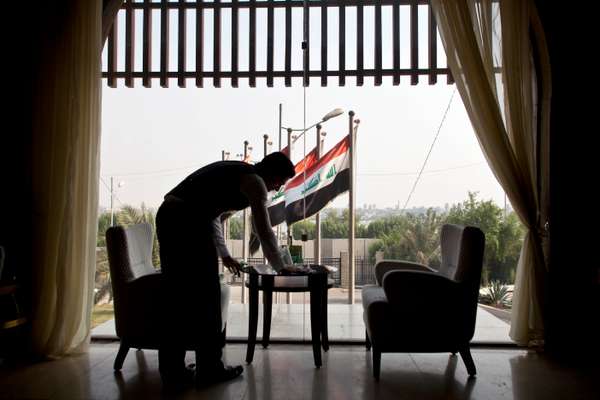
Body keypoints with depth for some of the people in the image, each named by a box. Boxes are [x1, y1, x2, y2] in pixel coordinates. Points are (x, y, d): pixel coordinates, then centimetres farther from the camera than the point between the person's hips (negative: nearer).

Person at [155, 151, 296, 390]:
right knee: (205, 296, 4)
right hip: (188, 221, -9)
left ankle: (172, 372, 22)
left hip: (167, 215, 9)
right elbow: (264, 233, -2)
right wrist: (280, 269, 11)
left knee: (176, 297, 13)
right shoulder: (255, 182, 0)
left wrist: (224, 255, 30)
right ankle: (210, 369, 17)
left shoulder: (233, 173, 26)